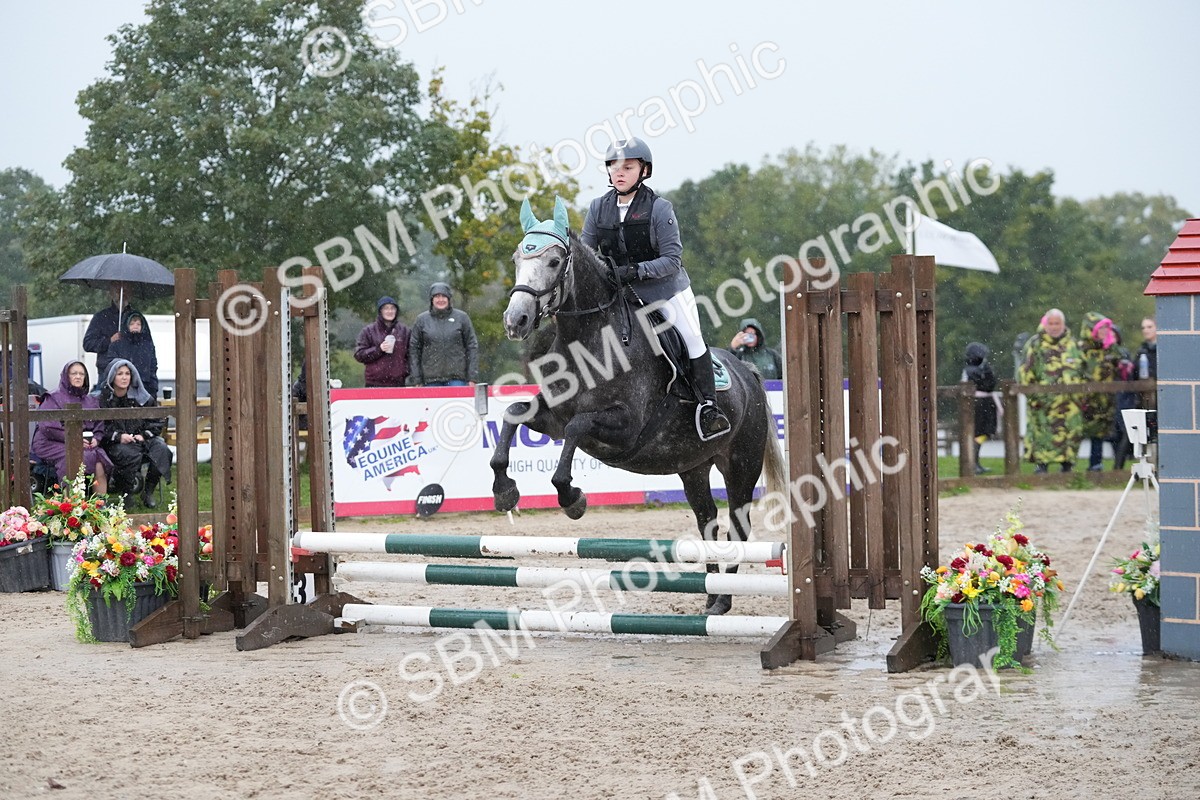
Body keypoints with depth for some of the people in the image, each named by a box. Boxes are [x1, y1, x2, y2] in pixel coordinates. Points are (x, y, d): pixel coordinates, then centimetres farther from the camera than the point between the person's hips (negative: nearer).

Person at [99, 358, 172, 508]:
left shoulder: (141, 396, 8)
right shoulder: (104, 398, 1)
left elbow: (159, 420, 10)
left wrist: (144, 435, -6)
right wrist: (118, 436, -18)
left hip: (142, 438, 3)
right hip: (116, 444, -3)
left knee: (162, 450, -27)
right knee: (131, 455, -37)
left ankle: (148, 492, -10)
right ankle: (126, 494, -15)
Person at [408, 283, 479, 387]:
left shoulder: (461, 318, 6)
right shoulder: (422, 320, 8)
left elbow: (472, 347, 6)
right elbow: (414, 349, 7)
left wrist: (471, 378, -1)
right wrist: (416, 380, 0)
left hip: (457, 379, -1)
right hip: (431, 380, 1)